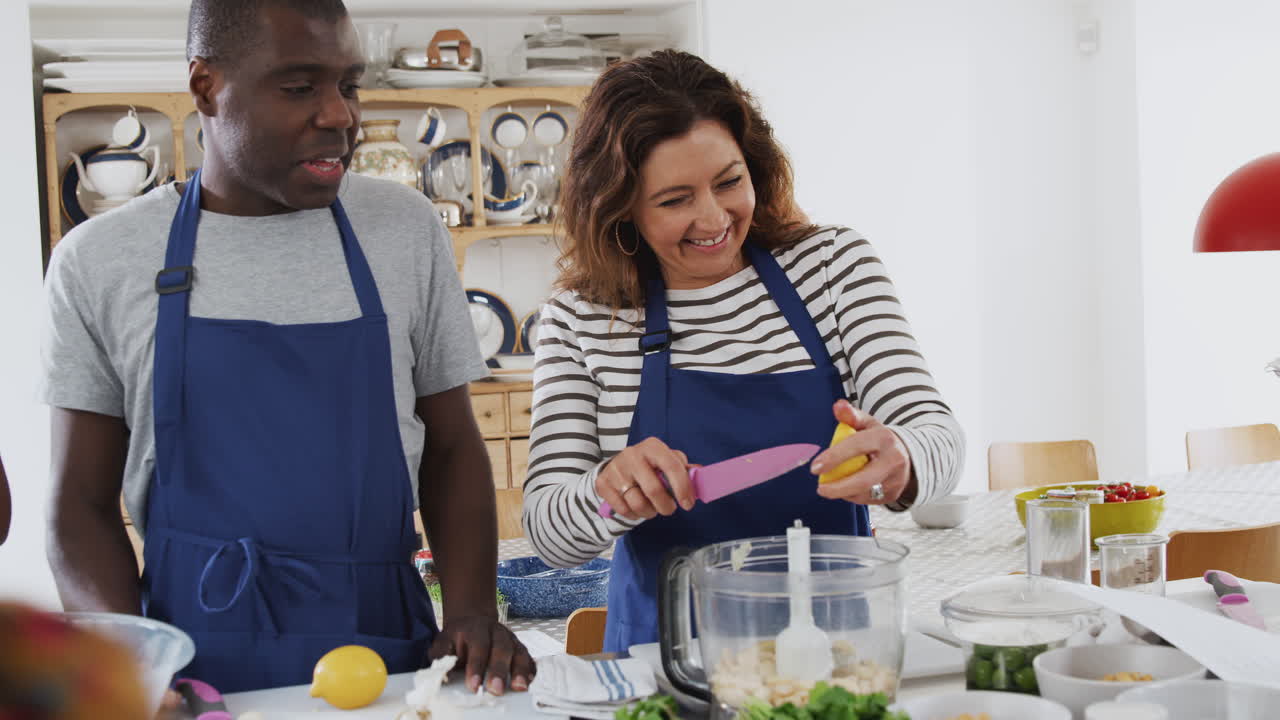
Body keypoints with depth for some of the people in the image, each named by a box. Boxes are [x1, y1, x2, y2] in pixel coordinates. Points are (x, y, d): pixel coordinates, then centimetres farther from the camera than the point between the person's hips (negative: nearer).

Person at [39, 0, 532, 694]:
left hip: (387, 646, 1)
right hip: (195, 658, -1)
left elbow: (451, 448, 11)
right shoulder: (99, 261, 1)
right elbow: (82, 504, 4)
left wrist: (473, 613, -3)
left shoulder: (407, 229, 5)